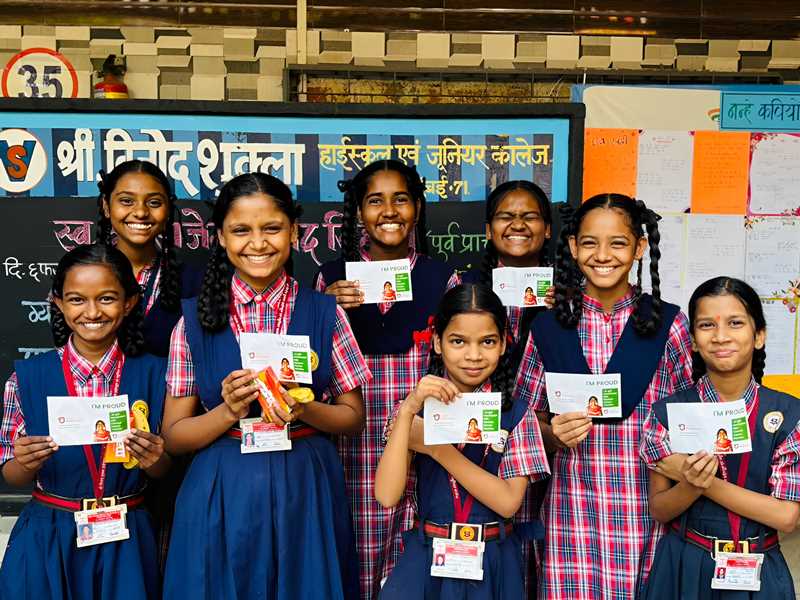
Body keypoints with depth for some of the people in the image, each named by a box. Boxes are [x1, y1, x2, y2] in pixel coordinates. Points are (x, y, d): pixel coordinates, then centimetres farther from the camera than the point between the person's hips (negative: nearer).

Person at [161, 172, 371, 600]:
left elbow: (353, 417, 4)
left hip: (305, 490, 1)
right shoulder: (196, 319, -1)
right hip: (221, 496, 0)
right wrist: (228, 411, -17)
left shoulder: (324, 314, -1)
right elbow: (174, 436, 1)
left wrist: (305, 410, -15)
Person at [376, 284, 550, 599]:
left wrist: (434, 447, -18)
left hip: (493, 559, 0)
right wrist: (408, 410, -23)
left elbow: (508, 502, -14)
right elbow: (387, 496, -14)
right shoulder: (418, 408, -3)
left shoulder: (516, 413, -4)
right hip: (427, 556, 0)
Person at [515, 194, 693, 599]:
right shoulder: (549, 327, 3)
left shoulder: (667, 324, 0)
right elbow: (528, 418, 9)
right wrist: (554, 435, -10)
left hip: (647, 508, 0)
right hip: (572, 508, 1)